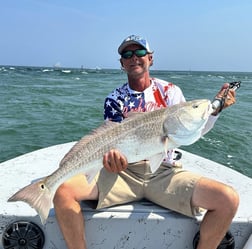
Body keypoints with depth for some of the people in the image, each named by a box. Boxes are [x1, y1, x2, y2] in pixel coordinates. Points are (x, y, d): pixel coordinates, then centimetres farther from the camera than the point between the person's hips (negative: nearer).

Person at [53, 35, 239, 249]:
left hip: (164, 172, 1)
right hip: (124, 171, 0)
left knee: (228, 199, -20)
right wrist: (112, 154, -26)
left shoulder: (170, 91, 9)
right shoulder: (114, 99, 7)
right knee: (63, 191, -23)